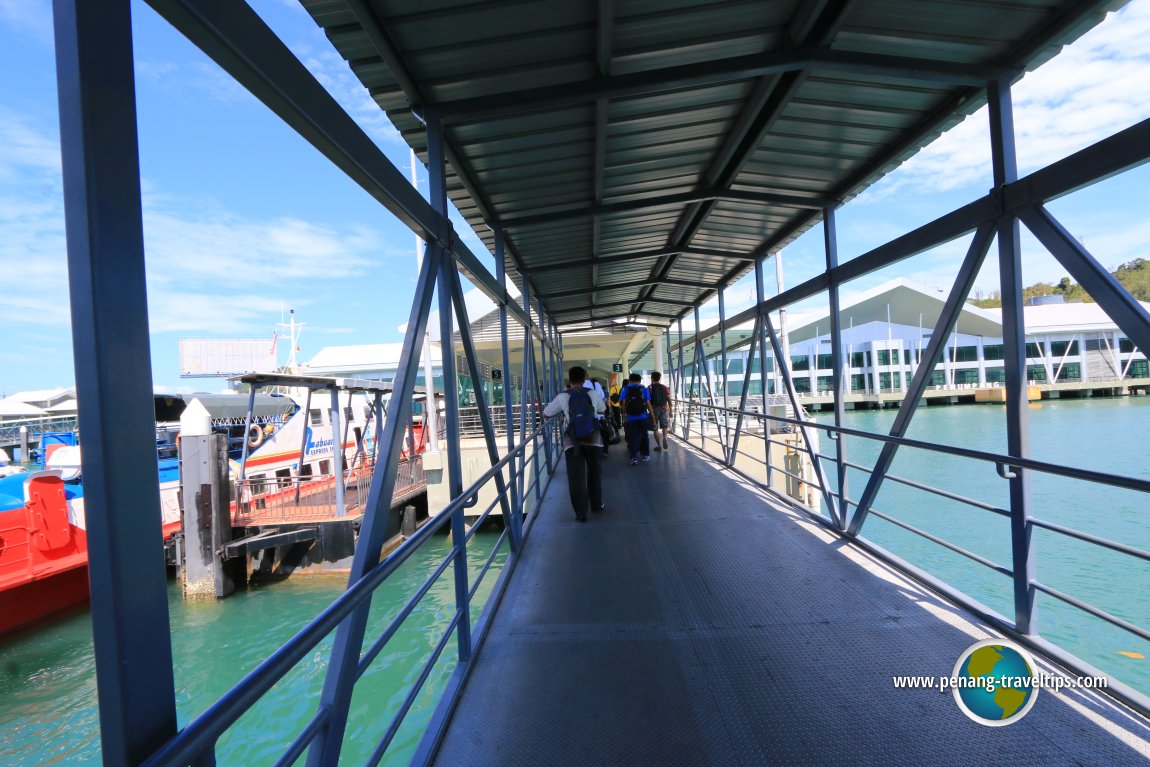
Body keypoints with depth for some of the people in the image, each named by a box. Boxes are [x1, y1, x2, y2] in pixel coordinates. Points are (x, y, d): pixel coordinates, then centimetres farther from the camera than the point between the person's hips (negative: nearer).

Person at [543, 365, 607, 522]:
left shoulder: (562, 397, -4)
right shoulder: (593, 394, 2)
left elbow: (545, 414, 5)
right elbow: (603, 410, 20)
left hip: (572, 441, -2)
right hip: (592, 439, 2)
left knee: (576, 477, 5)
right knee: (594, 473, 20)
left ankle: (581, 512, 7)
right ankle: (596, 504, 33)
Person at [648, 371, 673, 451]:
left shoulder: (649, 388, -3)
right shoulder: (665, 388, 5)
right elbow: (669, 400, 3)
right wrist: (671, 411, 8)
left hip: (654, 409, -2)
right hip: (664, 409, 2)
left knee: (655, 428, 7)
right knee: (665, 425, 17)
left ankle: (658, 445, 7)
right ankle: (664, 437, -10)